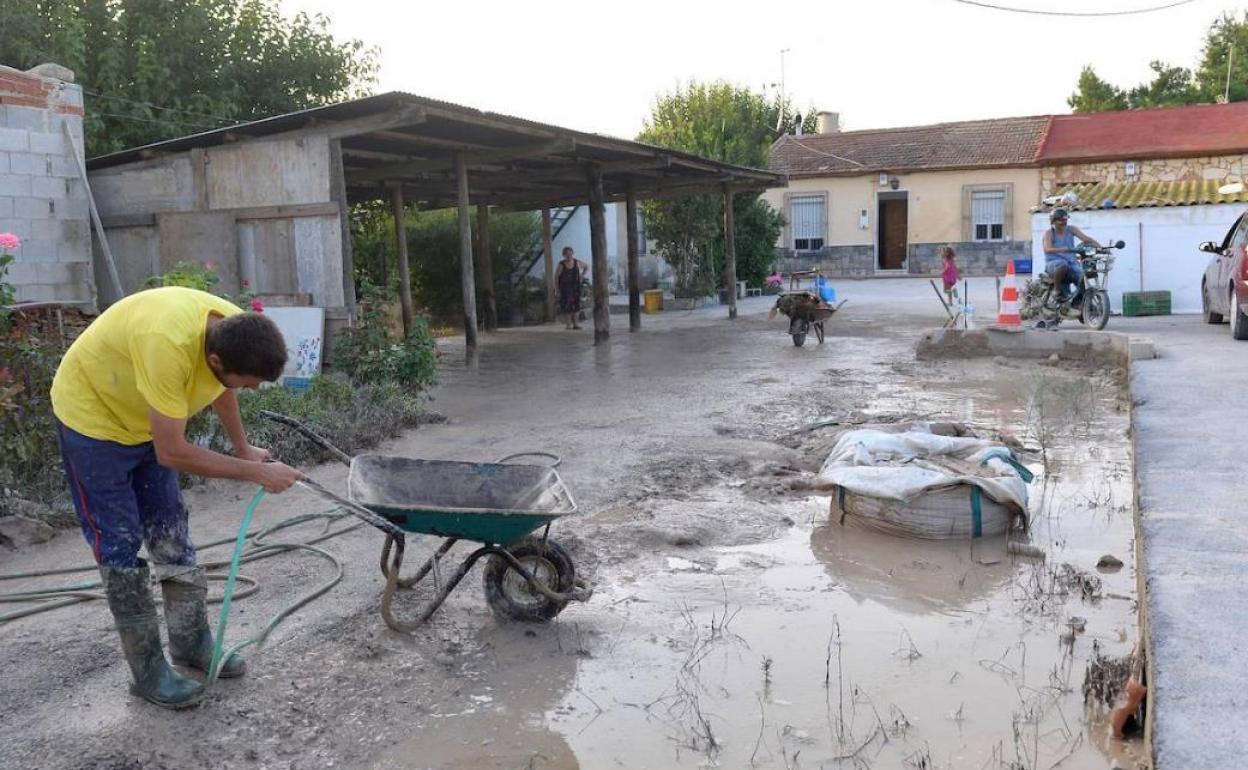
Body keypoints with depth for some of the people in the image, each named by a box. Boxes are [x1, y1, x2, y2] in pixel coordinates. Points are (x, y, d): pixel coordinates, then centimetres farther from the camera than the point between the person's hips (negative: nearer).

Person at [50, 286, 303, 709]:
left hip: (145, 419, 7)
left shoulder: (236, 330, -20)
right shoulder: (168, 344, -43)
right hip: (92, 415, -7)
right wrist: (256, 473, -27)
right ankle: (148, 670, 9)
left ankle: (191, 642, 22)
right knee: (121, 547, -2)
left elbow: (221, 388, 6)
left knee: (171, 536, 10)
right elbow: (173, 454, -34)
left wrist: (243, 448, 2)